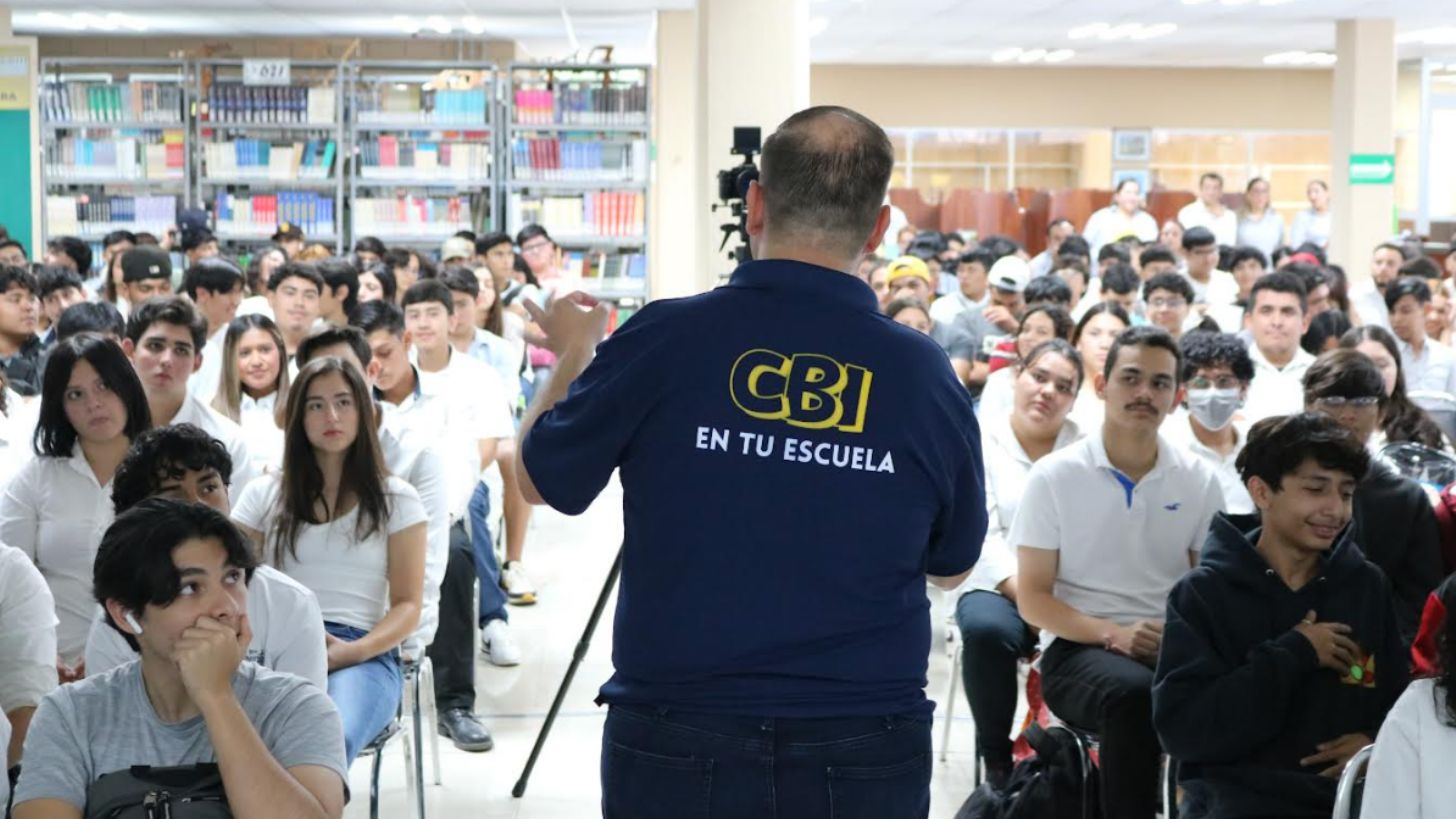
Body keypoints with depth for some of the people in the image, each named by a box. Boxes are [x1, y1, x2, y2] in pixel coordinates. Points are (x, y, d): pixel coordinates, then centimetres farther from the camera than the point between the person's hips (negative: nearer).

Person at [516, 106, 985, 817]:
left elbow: (539, 478, 4)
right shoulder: (927, 376, -7)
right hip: (868, 758, 1)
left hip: (677, 746, -1)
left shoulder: (666, 338, -12)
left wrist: (574, 351, 21)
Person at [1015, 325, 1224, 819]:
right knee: (1134, 692, -37)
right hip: (1078, 648, -3)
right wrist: (1113, 634, -17)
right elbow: (1033, 600, -2)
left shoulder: (1199, 481, 8)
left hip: (1173, 648, 3)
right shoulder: (1054, 476, -1)